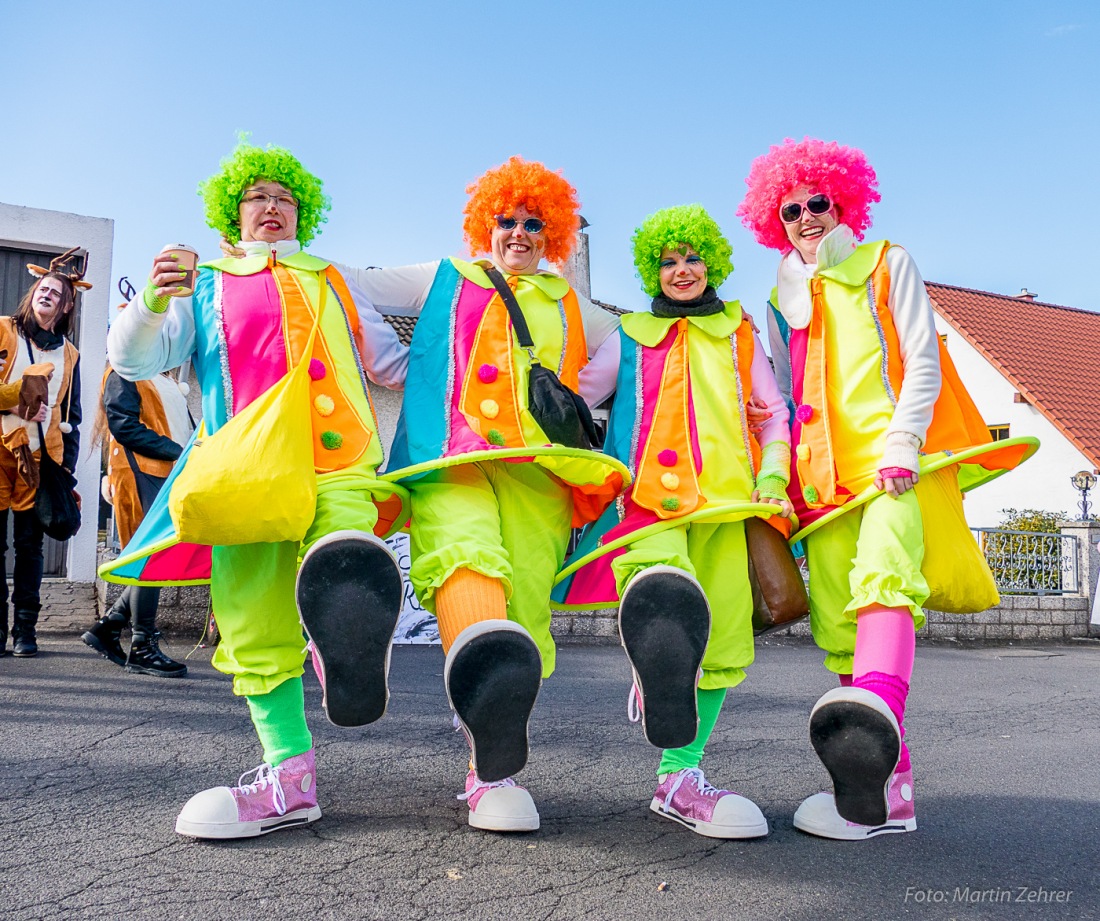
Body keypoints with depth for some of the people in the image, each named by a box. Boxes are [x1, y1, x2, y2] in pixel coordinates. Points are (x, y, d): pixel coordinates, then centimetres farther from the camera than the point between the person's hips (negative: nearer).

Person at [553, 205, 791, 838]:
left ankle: (680, 773, -1)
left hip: (728, 498, 2)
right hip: (651, 497, -1)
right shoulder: (632, 336, 22)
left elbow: (774, 412, 20)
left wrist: (773, 477, 3)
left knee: (722, 636, -7)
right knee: (666, 598, -32)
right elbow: (607, 416, 22)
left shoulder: (739, 333, 24)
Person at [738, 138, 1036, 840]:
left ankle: (877, 711, -50)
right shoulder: (784, 301, 25)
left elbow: (923, 363, 3)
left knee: (882, 571, -31)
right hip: (824, 476, 4)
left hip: (895, 460, -4)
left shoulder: (888, 265, 15)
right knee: (837, 623, -5)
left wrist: (901, 445, -13)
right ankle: (886, 788, -1)